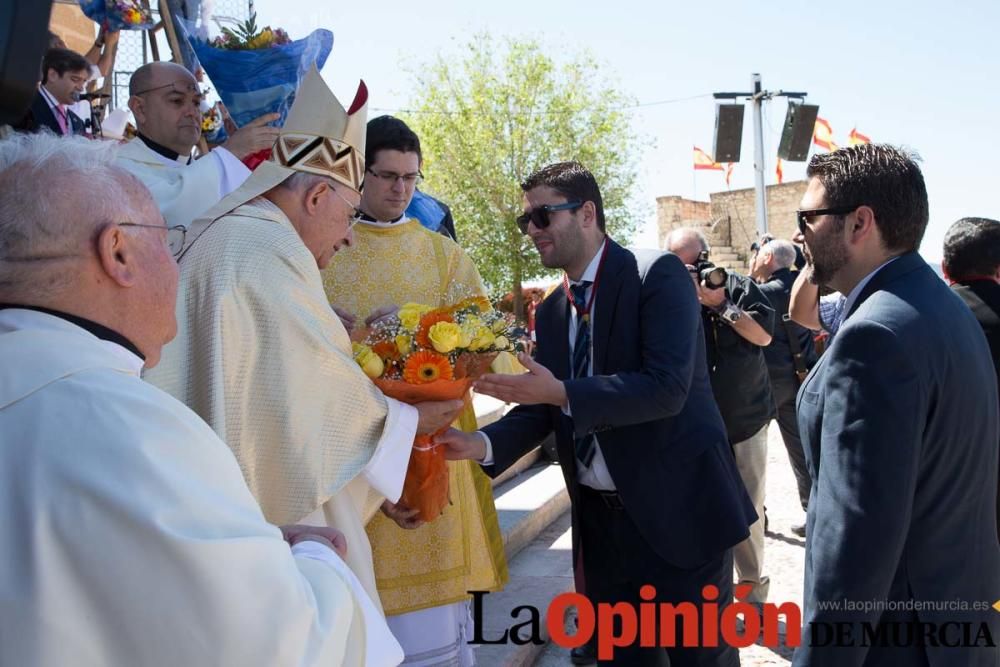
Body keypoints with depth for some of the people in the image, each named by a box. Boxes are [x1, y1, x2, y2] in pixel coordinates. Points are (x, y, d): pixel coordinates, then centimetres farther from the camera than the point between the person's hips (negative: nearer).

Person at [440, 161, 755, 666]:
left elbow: (667, 387, -23)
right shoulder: (551, 311, 8)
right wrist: (483, 443, -11)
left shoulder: (658, 275, -12)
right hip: (600, 520, 6)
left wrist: (560, 392, -29)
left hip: (675, 509, -6)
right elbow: (544, 407, 7)